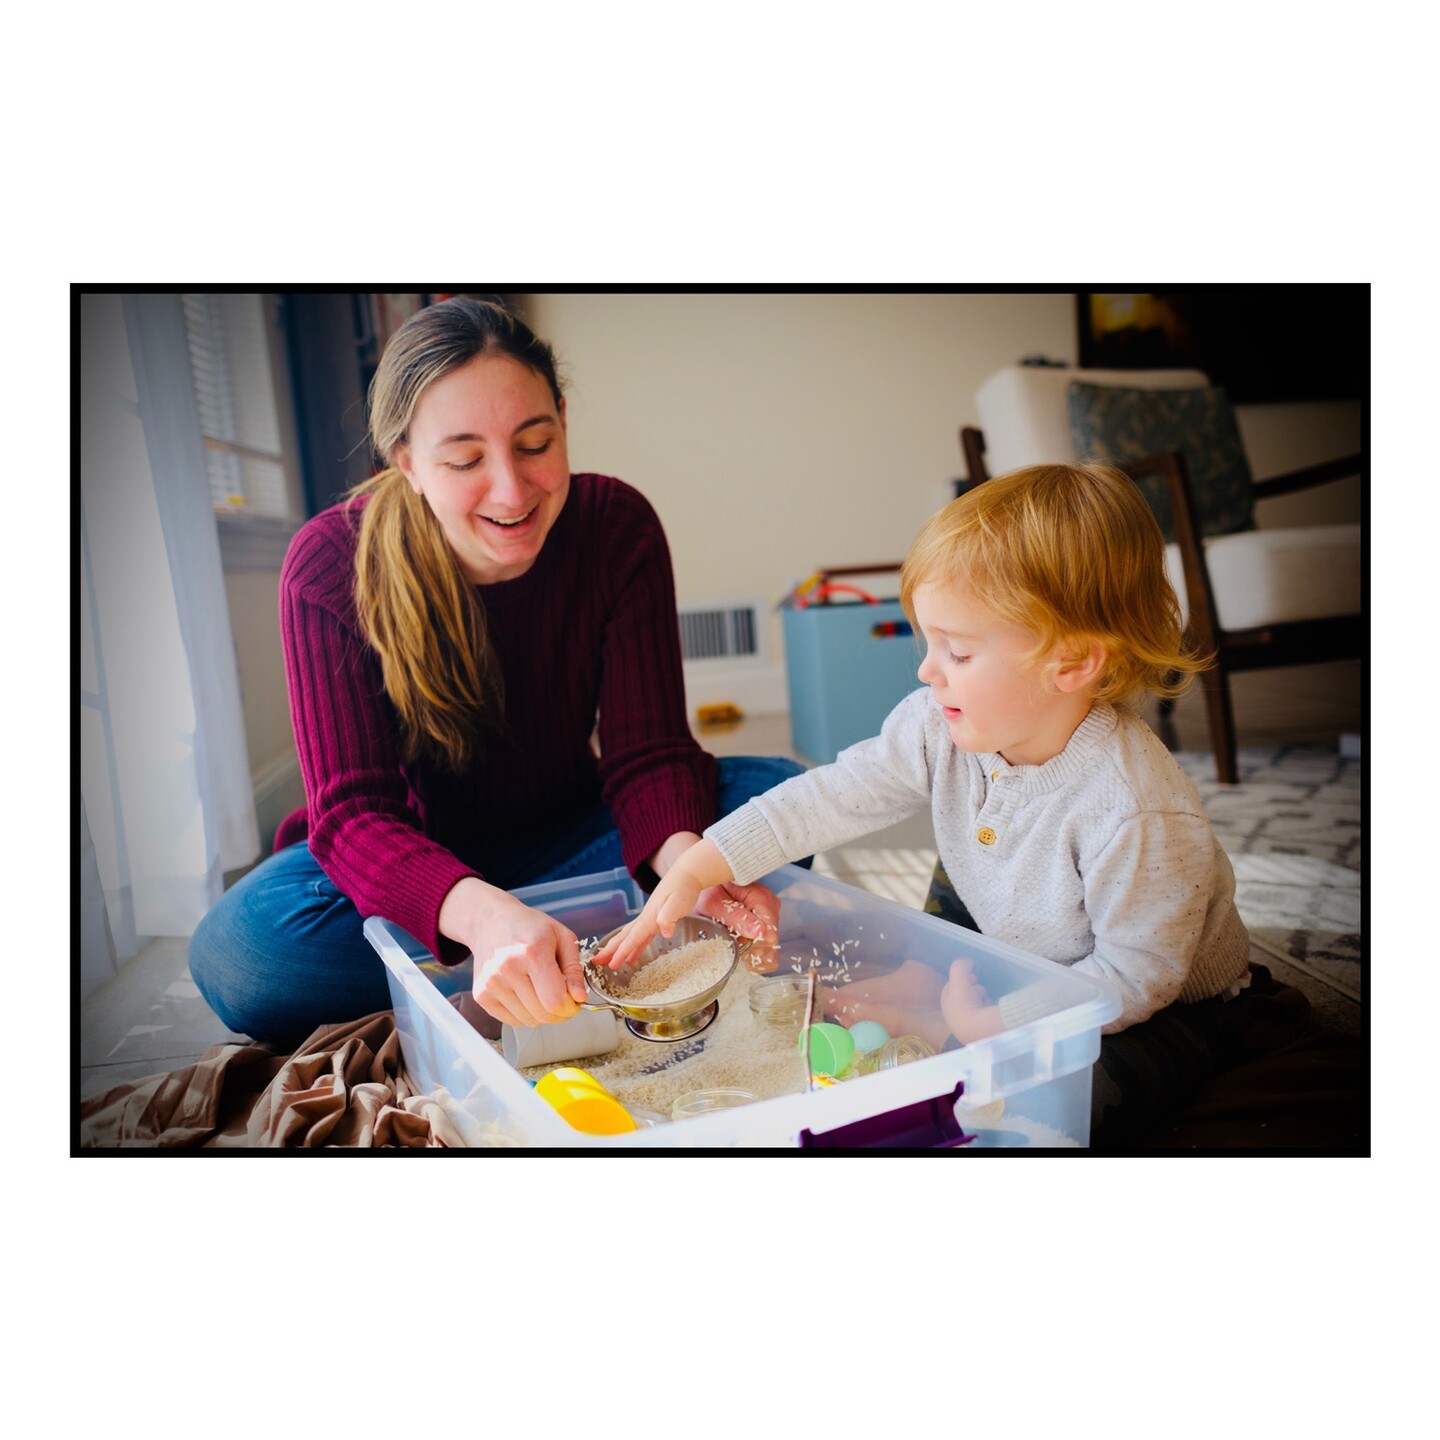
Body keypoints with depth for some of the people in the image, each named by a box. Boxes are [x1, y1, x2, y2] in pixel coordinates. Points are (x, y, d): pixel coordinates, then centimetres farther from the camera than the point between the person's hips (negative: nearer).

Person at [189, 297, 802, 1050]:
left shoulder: (617, 525, -16)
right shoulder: (331, 565, -21)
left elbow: (647, 752, -17)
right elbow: (353, 812, -26)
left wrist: (682, 854, -41)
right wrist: (480, 914, -48)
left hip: (563, 838, 2)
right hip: (414, 862, -1)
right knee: (240, 946, -32)